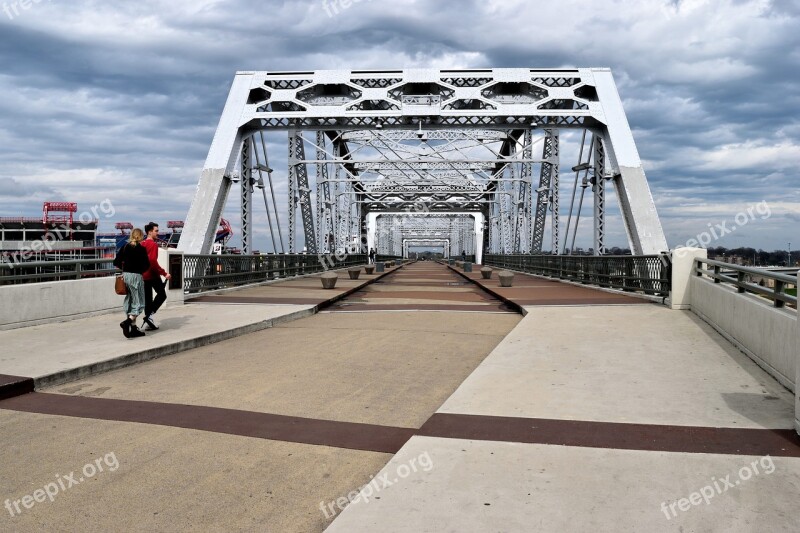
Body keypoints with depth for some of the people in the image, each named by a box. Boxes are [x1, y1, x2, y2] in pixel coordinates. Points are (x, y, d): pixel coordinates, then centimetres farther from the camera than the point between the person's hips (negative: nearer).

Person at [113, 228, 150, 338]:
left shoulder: (125, 247, 6)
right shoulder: (141, 249, -9)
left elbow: (116, 262, 6)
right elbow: (146, 265, -10)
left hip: (125, 275, 6)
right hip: (136, 276, -6)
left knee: (130, 301, 13)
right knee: (138, 302, 1)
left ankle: (133, 328, 16)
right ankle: (127, 322, -21)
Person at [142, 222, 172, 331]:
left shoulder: (141, 244, 12)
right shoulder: (153, 244, -13)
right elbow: (153, 261, -23)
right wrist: (164, 273, -22)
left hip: (143, 275, 8)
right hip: (153, 275, -8)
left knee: (147, 299, 11)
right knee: (162, 295, 7)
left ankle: (149, 323, 11)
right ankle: (149, 315, -7)